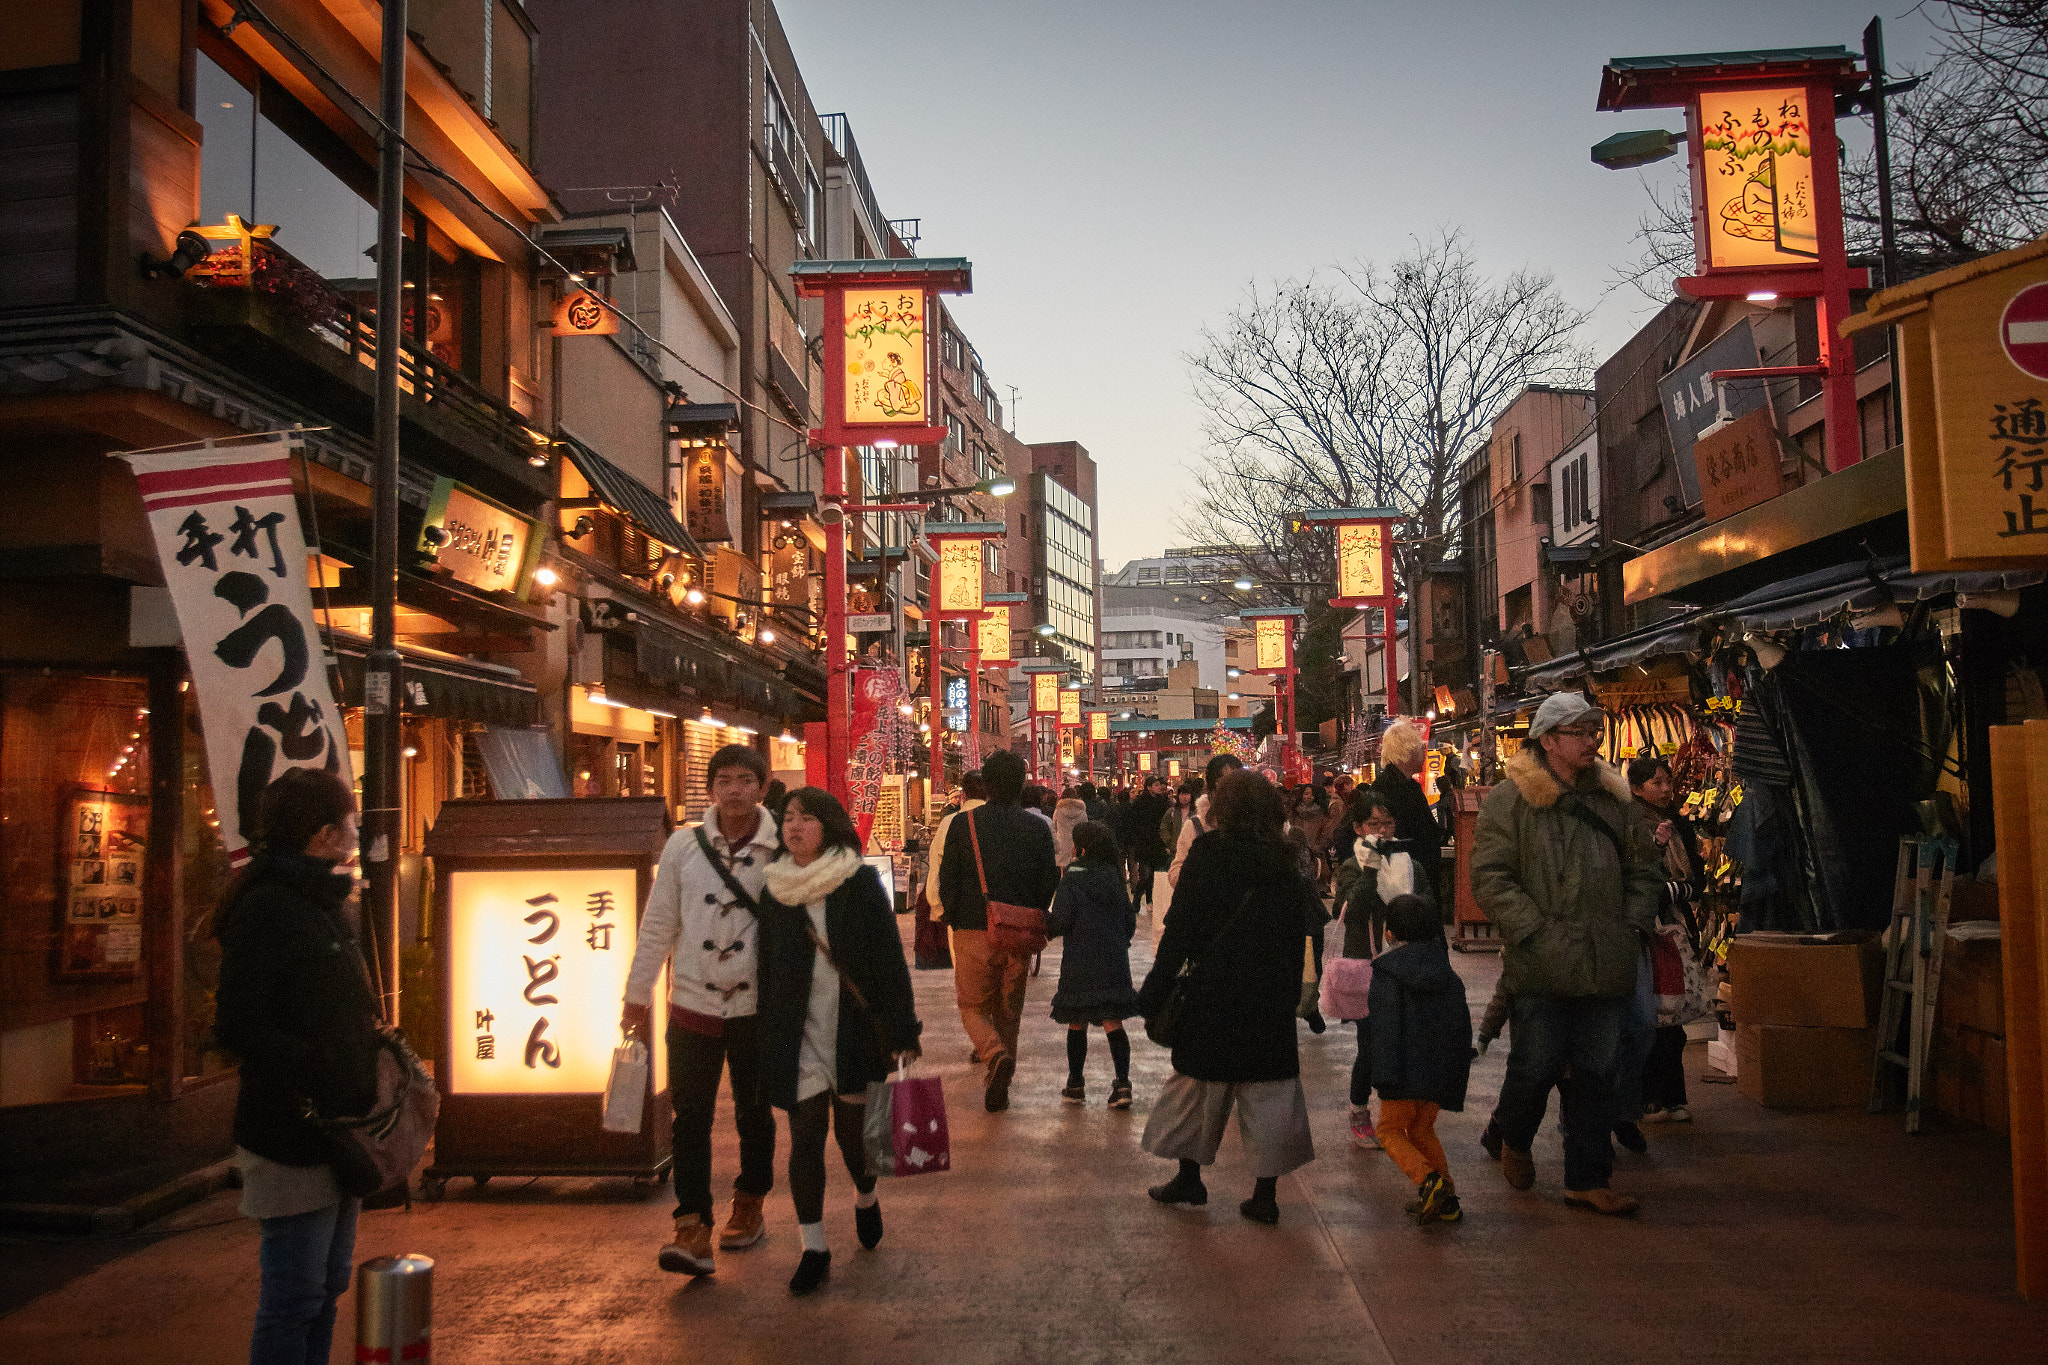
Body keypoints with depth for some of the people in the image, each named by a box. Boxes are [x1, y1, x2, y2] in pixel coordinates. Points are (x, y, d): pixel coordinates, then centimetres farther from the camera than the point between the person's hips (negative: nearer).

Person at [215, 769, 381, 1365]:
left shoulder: (324, 902, 14)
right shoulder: (266, 907, -15)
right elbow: (240, 1026, -21)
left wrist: (375, 1037, 5)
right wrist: (318, 1073, -22)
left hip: (339, 1129, 9)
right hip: (294, 1137, -9)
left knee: (327, 1286, 19)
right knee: (294, 1296, 0)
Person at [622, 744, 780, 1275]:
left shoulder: (783, 850, -5)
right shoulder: (683, 844, -2)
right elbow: (658, 924, 4)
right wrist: (637, 994, 5)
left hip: (757, 1007, 0)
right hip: (693, 1004, 0)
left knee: (754, 1112, 15)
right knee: (690, 1117, -2)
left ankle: (748, 1203, 35)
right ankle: (693, 1227, 2)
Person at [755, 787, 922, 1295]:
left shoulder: (861, 884, -5)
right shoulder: (774, 892, 5)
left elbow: (889, 960, -5)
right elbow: (767, 969, 10)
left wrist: (901, 1031, -9)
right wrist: (767, 1042, 9)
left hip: (855, 1028, -2)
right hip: (797, 1037, 2)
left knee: (852, 1129, 9)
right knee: (805, 1137, 1)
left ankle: (866, 1198, 41)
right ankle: (813, 1248, 12)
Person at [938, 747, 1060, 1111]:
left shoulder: (963, 824, -7)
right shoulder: (1038, 828, -1)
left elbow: (947, 881, -3)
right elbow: (1049, 884, 4)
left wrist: (954, 921, 12)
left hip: (974, 931, -2)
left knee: (973, 1006, 11)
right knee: (1009, 1011, 16)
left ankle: (995, 1053, -17)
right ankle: (999, 1088, 20)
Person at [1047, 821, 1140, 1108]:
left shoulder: (1073, 878, -9)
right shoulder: (1115, 877, 6)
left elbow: (1061, 920, -12)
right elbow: (1130, 919, 11)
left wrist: (1044, 928, 7)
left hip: (1081, 961, -4)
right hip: (1115, 960, 4)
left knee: (1077, 1023, 9)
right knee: (1113, 1023, 4)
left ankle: (1075, 1085, 16)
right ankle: (1122, 1084, -4)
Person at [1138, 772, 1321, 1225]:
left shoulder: (1208, 854, -9)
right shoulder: (1286, 864, 1)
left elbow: (1179, 929, -11)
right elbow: (1305, 929, 2)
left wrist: (1154, 993, -7)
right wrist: (1292, 992, 10)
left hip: (1215, 993, -2)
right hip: (1273, 996, 3)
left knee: (1199, 1084, 13)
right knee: (1269, 1091, 8)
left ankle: (1189, 1178, 23)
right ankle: (1265, 1195, 10)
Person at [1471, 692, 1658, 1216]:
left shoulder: (1611, 798, 13)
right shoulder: (1510, 799, -5)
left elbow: (1640, 868, 21)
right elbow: (1490, 877, -10)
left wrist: (1635, 926, 7)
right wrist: (1536, 933, -15)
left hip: (1604, 968, 5)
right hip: (1541, 970, -5)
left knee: (1596, 1075, 8)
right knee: (1537, 1066, 2)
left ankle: (1587, 1179, 20)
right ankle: (1513, 1140, 32)